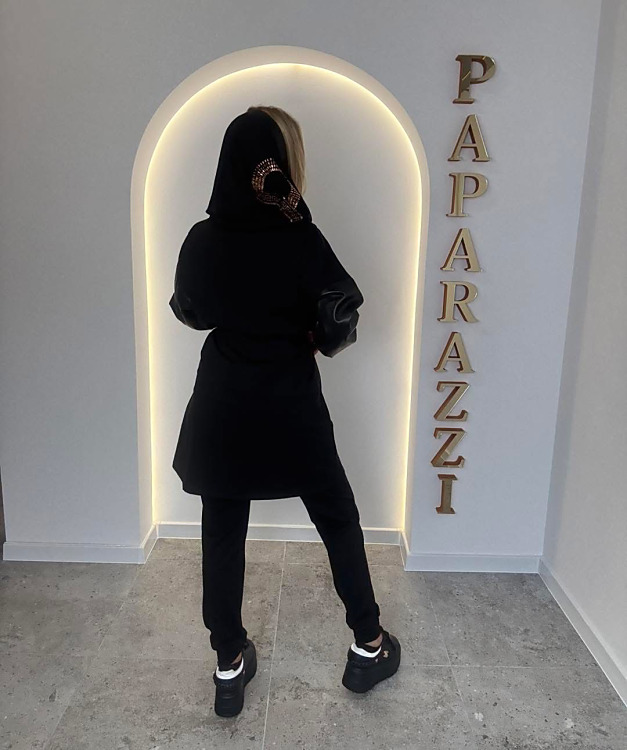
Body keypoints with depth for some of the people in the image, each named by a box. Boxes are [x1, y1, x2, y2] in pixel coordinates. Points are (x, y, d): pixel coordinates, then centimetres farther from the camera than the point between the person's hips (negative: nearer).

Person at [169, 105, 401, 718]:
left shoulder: (202, 240, -5)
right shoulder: (302, 240, -17)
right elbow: (341, 328, -14)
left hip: (221, 408, 4)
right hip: (291, 408, -3)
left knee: (223, 533, 15)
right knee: (338, 519, 16)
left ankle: (230, 667, 29)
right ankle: (368, 648, 30)